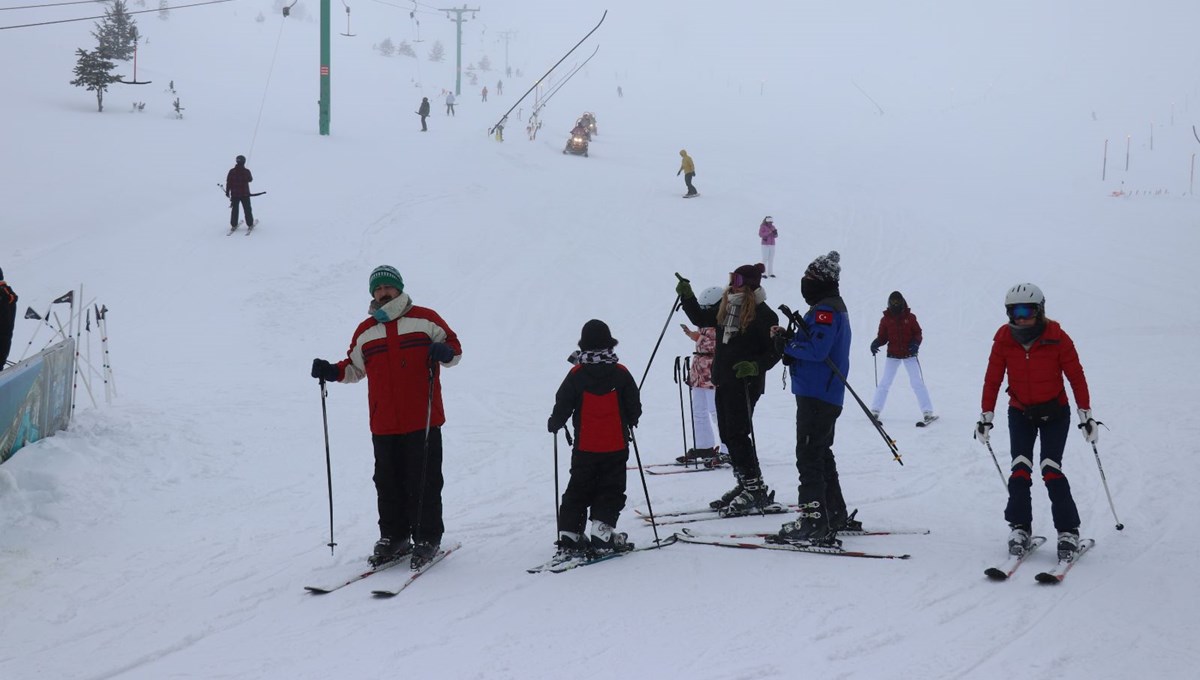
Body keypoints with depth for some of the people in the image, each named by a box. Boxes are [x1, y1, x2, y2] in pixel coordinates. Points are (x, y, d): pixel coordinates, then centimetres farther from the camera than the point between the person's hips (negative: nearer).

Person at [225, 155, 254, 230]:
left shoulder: (232, 171, -8)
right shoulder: (246, 171, -11)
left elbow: (228, 182, -4)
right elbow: (250, 179, 7)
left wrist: (227, 192, 5)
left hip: (234, 194, 1)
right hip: (245, 194, -1)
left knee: (234, 209, 10)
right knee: (247, 209, 10)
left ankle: (233, 225, 9)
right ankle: (250, 224, 12)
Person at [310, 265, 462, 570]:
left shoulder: (425, 319, 3)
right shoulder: (365, 332, 15)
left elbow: (454, 346, 7)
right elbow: (354, 368, 25)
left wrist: (445, 352, -15)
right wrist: (331, 372, 8)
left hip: (423, 421, -4)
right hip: (384, 424, 4)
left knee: (424, 480, -2)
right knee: (387, 482, 7)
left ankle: (427, 539, 6)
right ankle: (393, 536, 18)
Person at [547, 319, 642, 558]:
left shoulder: (576, 375, -7)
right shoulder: (621, 374, -5)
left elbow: (562, 407, -3)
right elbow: (635, 408, 2)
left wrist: (554, 424, 16)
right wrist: (629, 423, 23)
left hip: (585, 447, 1)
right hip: (616, 446, -1)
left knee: (578, 492, 10)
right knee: (610, 491, 7)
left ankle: (569, 536, 6)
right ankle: (602, 532, -4)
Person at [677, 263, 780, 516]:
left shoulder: (763, 315, -11)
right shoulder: (726, 307, 11)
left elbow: (775, 351, -11)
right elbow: (700, 319, 25)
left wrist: (756, 366, -25)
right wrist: (687, 297, 14)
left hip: (745, 382, -8)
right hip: (724, 380, 8)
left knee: (738, 434, -12)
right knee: (728, 434, 11)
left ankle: (755, 490, -8)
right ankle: (744, 484, 21)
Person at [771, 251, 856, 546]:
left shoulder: (825, 311, -15)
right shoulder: (835, 307, 18)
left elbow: (816, 350, -24)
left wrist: (787, 344, -11)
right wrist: (792, 341, 1)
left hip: (816, 396, -11)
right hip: (829, 396, 11)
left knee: (809, 457, -11)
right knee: (821, 455, 21)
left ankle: (814, 523, -14)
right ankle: (835, 515, 30)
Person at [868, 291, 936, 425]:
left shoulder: (910, 317, -3)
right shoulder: (886, 319, 0)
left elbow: (918, 333, 2)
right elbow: (882, 337, 3)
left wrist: (915, 343, -17)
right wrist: (875, 343, -17)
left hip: (909, 354, -1)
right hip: (892, 355, 1)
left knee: (917, 383, -5)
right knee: (884, 383, 0)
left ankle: (928, 413, -3)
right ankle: (875, 411, 10)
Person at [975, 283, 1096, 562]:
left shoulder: (1057, 337, -17)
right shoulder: (1004, 339, -10)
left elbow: (1076, 376, -10)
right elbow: (993, 379, -2)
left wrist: (1086, 414, -9)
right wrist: (986, 416, -1)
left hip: (1055, 413, -2)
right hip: (1020, 413, 2)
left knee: (1051, 469, -13)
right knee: (1020, 469, -8)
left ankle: (1068, 532, -5)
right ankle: (1019, 528, 2)